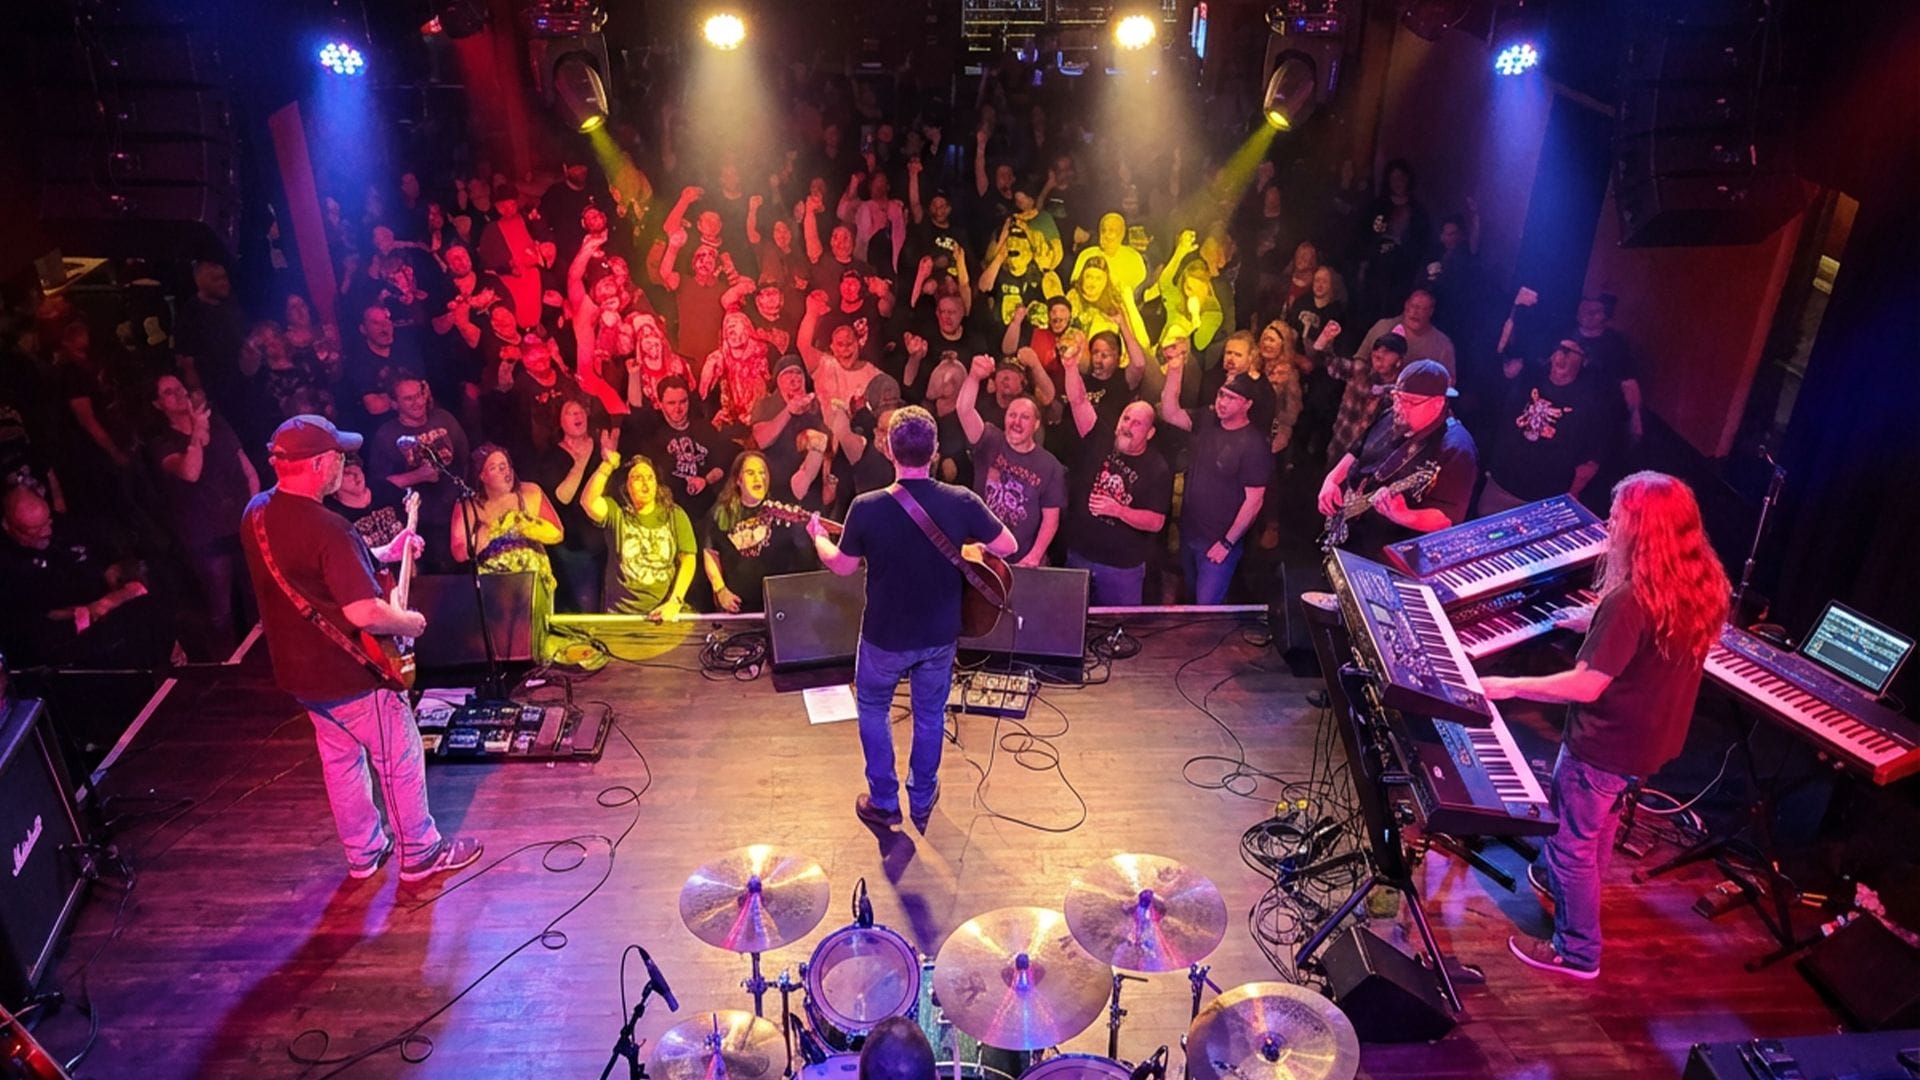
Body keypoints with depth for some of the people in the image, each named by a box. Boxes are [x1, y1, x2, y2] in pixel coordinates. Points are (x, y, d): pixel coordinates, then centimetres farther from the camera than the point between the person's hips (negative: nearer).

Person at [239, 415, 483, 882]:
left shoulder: (256, 513, -1)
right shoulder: (327, 527, -30)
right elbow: (364, 613, -34)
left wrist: (383, 554, 11)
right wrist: (410, 622, -15)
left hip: (299, 669, 9)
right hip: (350, 673, -9)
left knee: (340, 759, 22)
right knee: (400, 759, 9)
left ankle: (363, 853, 36)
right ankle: (421, 853, 23)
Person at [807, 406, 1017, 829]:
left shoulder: (866, 508, -21)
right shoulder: (961, 501, -18)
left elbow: (842, 566, -6)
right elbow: (1009, 546, -7)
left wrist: (818, 536, 14)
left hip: (885, 636, -2)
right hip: (940, 634, 2)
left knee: (872, 708, 24)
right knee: (930, 714, 23)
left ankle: (884, 803, 31)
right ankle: (922, 803, 38)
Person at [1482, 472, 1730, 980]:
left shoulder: (1630, 600, -32)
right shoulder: (1703, 586, -5)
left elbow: (1586, 686, -29)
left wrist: (1509, 685, -21)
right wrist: (1596, 625, 13)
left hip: (1605, 744, -9)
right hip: (1651, 738, 9)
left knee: (1574, 840, 9)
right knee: (1599, 823, 30)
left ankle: (1576, 951, 24)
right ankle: (1563, 880, 53)